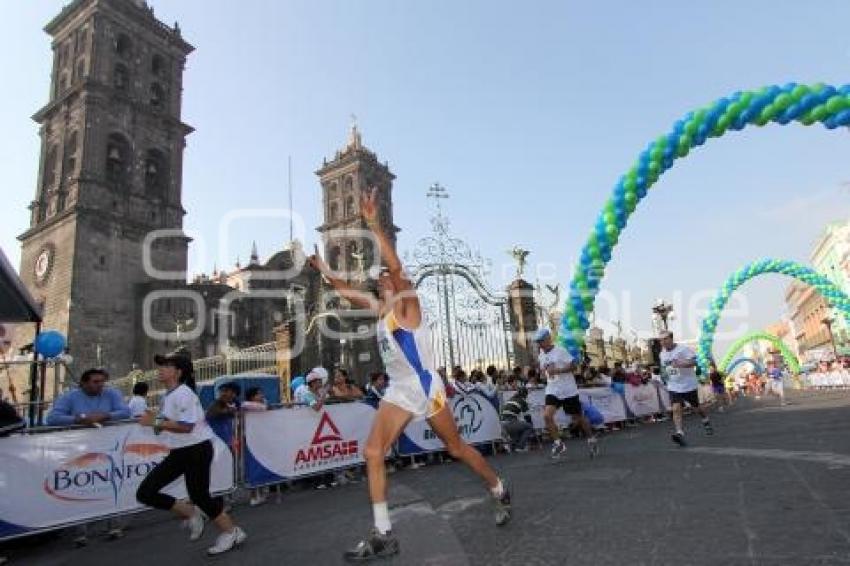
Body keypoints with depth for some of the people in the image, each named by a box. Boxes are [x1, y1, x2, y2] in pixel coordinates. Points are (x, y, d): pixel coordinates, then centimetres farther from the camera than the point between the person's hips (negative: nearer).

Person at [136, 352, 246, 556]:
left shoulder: (183, 394, -18)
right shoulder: (168, 395, 10)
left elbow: (186, 426, -27)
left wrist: (156, 422, -24)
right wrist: (154, 421, 3)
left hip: (197, 450, -9)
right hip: (178, 452, 9)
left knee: (199, 496, -1)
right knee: (145, 493, 3)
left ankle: (232, 532, 20)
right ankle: (192, 514, 18)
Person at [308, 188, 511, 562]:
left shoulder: (407, 304, -9)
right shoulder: (379, 309, 12)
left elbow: (396, 266, -25)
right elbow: (349, 292, 25)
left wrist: (372, 223, -30)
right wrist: (323, 270, 27)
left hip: (425, 387, -7)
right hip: (398, 391, 7)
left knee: (457, 449, 8)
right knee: (372, 453, -4)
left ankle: (500, 492, 33)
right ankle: (383, 535, 3)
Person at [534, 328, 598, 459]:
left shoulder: (560, 351, -12)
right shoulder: (541, 355, 8)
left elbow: (573, 366, -17)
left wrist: (557, 370, -25)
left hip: (568, 390, -5)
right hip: (552, 391, 5)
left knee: (578, 418, 9)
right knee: (547, 415, -17)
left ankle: (591, 440, 34)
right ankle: (558, 443, -2)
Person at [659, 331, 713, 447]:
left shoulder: (683, 349, -14)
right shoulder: (663, 353, 6)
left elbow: (693, 362, -23)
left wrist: (680, 364, -36)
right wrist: (665, 372, 8)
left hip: (689, 385, -4)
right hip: (674, 386, 4)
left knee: (696, 407, 16)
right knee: (676, 409, -15)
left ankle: (706, 422, 45)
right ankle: (679, 433, -20)